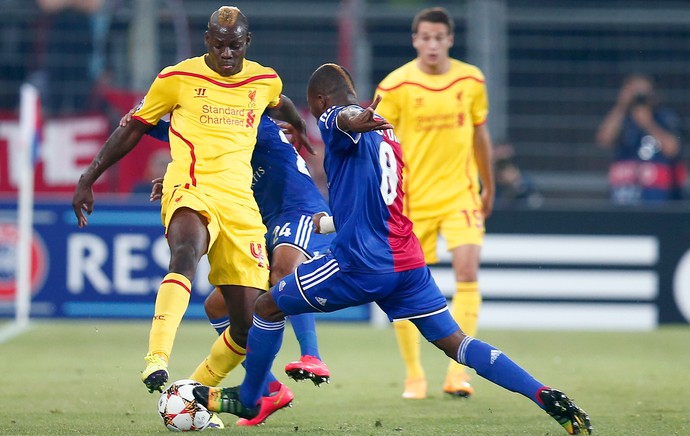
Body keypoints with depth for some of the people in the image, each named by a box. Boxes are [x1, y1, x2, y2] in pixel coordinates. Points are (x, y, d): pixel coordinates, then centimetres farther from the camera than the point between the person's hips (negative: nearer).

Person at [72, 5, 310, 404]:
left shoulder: (266, 82, 13)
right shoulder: (178, 79, 3)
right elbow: (135, 127, 13)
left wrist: (299, 126, 58)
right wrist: (89, 178, 12)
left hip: (240, 201, 5)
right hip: (191, 190, -4)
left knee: (249, 323, -2)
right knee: (187, 251, -41)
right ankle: (157, 361, -52)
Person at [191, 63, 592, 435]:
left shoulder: (334, 117, -1)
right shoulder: (387, 135, 24)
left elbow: (345, 119, -30)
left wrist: (355, 120, -55)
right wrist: (327, 222, 55)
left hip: (360, 262, -7)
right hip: (407, 262, 7)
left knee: (268, 307, 13)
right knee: (456, 343, 2)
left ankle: (248, 400, 26)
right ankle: (548, 398, -14)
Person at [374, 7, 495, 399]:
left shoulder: (471, 80, 2)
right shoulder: (395, 86, -7)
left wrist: (489, 188, 20)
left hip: (460, 193, 1)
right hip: (412, 199, -1)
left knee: (468, 271, -16)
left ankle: (458, 371, -10)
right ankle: (414, 375, 17)